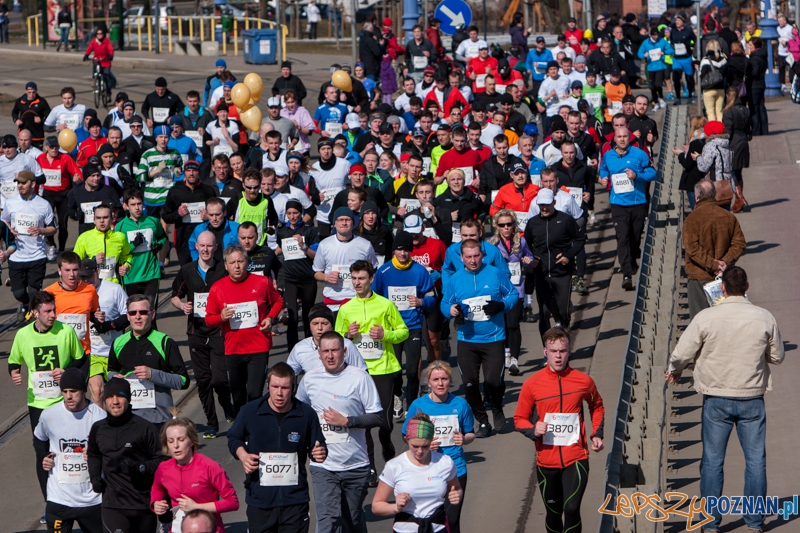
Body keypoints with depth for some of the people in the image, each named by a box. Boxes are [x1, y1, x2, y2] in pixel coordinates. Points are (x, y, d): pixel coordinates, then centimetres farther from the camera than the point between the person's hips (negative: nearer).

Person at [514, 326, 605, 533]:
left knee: (571, 508, -18)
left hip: (576, 458, -1)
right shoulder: (532, 384, -5)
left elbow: (597, 407, 18)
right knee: (553, 512, 14)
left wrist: (597, 434, 5)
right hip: (546, 460, 1)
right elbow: (520, 419, 4)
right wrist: (533, 431, -17)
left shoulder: (583, 381, -2)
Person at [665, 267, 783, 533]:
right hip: (752, 400, 1)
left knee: (712, 461, 9)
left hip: (717, 399, -1)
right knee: (755, 459, 11)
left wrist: (673, 371, 14)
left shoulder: (706, 317, -13)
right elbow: (777, 357, 5)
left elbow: (681, 354, -8)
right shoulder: (765, 318, -7)